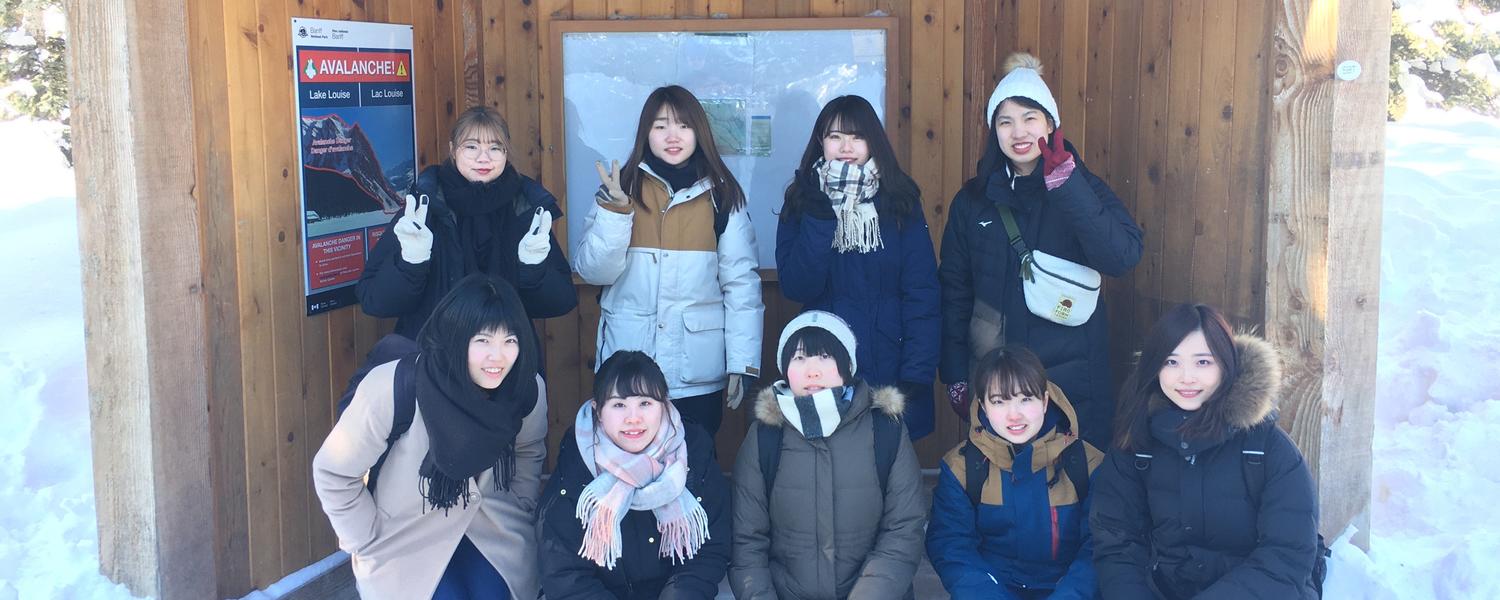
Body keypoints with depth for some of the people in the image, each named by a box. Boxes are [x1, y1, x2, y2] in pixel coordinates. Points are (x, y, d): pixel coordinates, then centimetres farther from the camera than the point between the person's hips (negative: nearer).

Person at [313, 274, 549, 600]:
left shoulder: (529, 389, -14)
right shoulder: (392, 388, -25)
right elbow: (333, 474, -13)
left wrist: (518, 520, 3)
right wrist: (370, 546, -8)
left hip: (490, 533, 3)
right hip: (406, 541, -3)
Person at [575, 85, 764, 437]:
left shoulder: (721, 196, 2)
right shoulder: (623, 189, 3)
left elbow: (742, 283, 0)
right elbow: (593, 272, -2)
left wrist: (742, 363, -5)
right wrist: (614, 211, -15)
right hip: (627, 373, 0)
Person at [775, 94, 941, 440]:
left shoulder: (900, 201, 0)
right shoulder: (803, 201, 2)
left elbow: (922, 294, -5)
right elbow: (796, 287, -10)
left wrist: (917, 374, -13)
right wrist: (820, 218, -18)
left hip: (889, 371, 0)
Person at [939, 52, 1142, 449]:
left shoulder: (1081, 187, -1)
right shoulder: (973, 200, 4)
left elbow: (1122, 258, -18)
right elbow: (954, 289, 7)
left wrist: (1065, 182, -22)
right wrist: (955, 374, 3)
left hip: (1072, 378, -1)